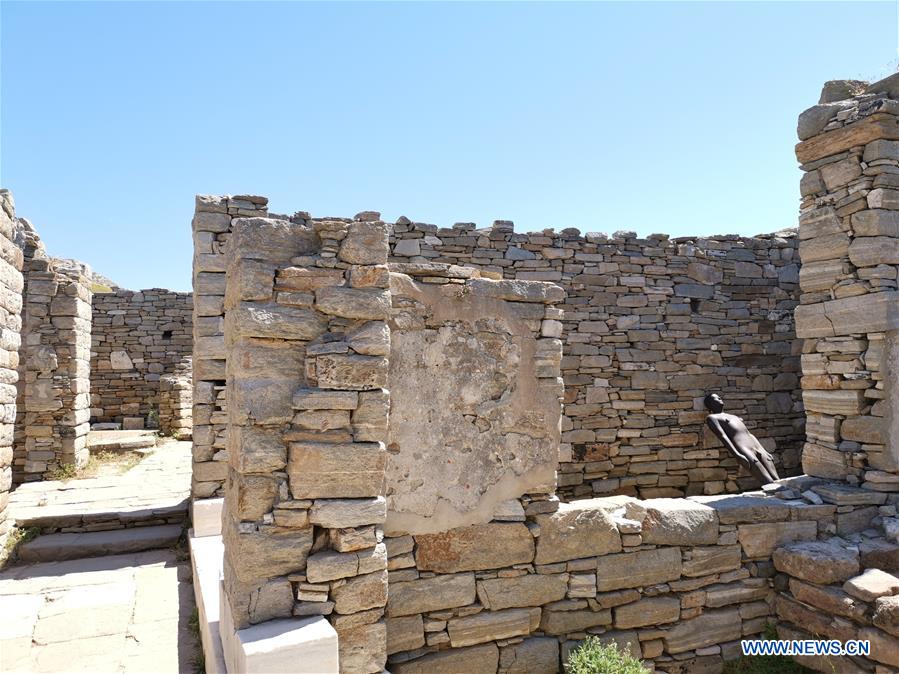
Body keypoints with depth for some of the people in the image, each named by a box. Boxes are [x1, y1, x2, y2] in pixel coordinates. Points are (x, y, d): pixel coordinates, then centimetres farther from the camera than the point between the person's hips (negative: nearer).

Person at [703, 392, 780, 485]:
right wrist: (737, 455, -21)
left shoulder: (734, 416, 33)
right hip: (743, 451, -7)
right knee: (769, 483, -20)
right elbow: (722, 436, -7)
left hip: (758, 449, 7)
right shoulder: (712, 417, 8)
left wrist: (765, 452, 20)